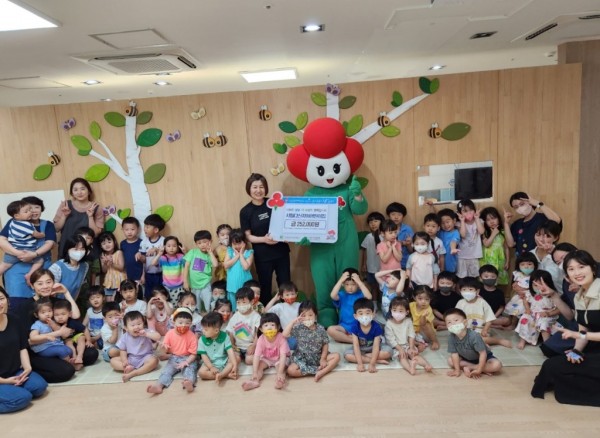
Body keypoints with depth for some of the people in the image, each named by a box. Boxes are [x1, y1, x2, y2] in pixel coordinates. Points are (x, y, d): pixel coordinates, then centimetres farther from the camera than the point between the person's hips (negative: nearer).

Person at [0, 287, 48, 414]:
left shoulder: (14, 320, 0)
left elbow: (22, 347, 9)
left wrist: (27, 367, -4)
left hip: (15, 372, 7)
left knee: (39, 386, -10)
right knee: (23, 397, -22)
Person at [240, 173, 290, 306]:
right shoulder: (245, 211, -5)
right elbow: (248, 236, -3)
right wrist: (264, 239, -20)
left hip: (281, 251, 2)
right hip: (262, 255, -1)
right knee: (265, 286, 11)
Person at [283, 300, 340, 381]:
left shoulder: (320, 329, -8)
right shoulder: (298, 328, -11)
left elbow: (325, 344, 0)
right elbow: (285, 334, -24)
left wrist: (323, 359, -10)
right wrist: (294, 321, -28)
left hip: (318, 356, 2)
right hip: (302, 358, -2)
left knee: (336, 356, -14)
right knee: (291, 370, -28)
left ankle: (321, 372, -23)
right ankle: (317, 370, -20)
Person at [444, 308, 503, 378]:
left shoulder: (474, 336, -35)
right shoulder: (451, 338, -23)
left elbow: (483, 353, -30)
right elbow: (454, 354, -15)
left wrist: (479, 370, -30)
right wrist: (457, 370, -19)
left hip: (483, 357, -4)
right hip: (466, 359, 4)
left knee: (497, 365, -28)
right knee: (450, 361, -13)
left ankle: (469, 367, -18)